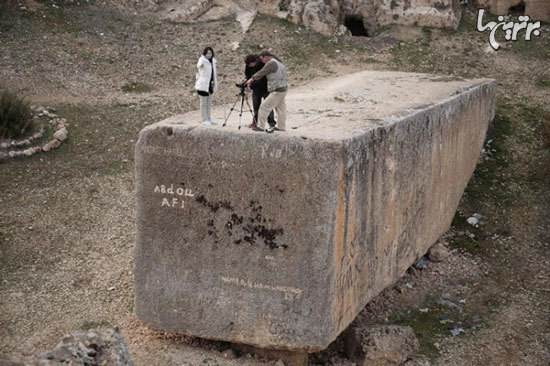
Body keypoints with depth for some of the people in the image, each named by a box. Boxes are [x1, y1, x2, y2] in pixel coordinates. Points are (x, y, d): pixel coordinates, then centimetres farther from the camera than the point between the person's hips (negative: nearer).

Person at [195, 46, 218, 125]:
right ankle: (204, 119, 6)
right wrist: (200, 65, -62)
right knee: (203, 103, -1)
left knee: (209, 103, 17)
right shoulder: (202, 60, -15)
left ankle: (208, 118, 27)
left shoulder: (213, 61, 7)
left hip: (210, 84, 8)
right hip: (203, 84, -8)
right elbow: (198, 65, -40)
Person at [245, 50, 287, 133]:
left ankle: (261, 126, -4)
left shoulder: (271, 63, -13)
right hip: (283, 89, 10)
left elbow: (261, 73, -10)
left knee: (264, 106, -6)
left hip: (277, 91, -10)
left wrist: (252, 79, 4)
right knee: (281, 109, 17)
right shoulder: (279, 63, 16)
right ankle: (281, 126, 23)